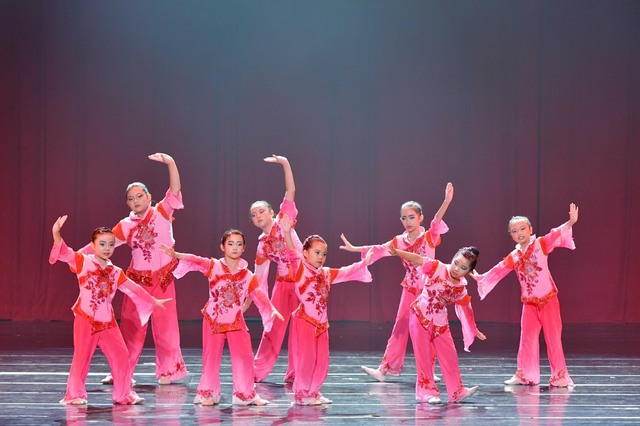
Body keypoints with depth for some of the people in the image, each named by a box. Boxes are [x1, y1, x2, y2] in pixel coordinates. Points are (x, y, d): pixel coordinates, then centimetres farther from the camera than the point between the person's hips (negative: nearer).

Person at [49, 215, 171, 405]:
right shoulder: (83, 262, -3)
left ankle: (123, 393, 16)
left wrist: (153, 301, 24)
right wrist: (56, 232, -33)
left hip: (107, 321, 5)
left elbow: (132, 288, 20)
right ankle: (75, 394, 12)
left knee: (120, 355, 4)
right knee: (82, 356, -1)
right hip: (86, 319, -4)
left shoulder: (116, 272, 11)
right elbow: (64, 252, -15)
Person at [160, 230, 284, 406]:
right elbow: (195, 261, -19)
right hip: (213, 320, -2)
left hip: (236, 321, 2)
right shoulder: (214, 266, -5)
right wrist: (176, 254, -36)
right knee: (211, 356, 4)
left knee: (244, 356, -1)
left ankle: (246, 394, 13)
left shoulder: (247, 275, 2)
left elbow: (259, 295, -4)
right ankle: (208, 393, 16)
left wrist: (271, 309, -20)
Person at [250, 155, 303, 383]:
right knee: (273, 326, 7)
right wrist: (247, 302, 10)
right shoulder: (262, 245, 8)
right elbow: (258, 276, 13)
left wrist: (285, 163, -18)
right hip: (283, 284, 4)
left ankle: (295, 372, 7)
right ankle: (259, 370, 14)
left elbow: (291, 191, -9)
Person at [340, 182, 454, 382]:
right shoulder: (400, 241, 4)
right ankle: (386, 368, 6)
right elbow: (379, 249, 7)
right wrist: (354, 249, 3)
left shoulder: (429, 237, -9)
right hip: (410, 290, 4)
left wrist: (446, 202, -44)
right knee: (400, 329, 5)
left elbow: (437, 221, -25)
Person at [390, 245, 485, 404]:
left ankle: (456, 391, 12)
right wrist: (396, 252, -33)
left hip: (440, 322, 4)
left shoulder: (461, 289, -1)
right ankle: (426, 391, 8)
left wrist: (475, 331, 20)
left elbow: (466, 310, 12)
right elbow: (417, 259, -21)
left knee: (449, 356, 4)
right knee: (424, 356, -1)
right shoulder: (437, 268, -13)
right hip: (420, 317, -4)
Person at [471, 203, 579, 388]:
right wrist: (480, 277, 16)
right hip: (529, 303, 4)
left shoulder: (541, 244, -5)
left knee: (553, 337, -2)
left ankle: (560, 376, 3)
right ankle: (525, 375, 18)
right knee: (527, 339, 9)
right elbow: (497, 272, 16)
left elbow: (557, 235, -19)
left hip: (548, 300, -4)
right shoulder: (513, 257, 7)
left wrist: (571, 222, -34)